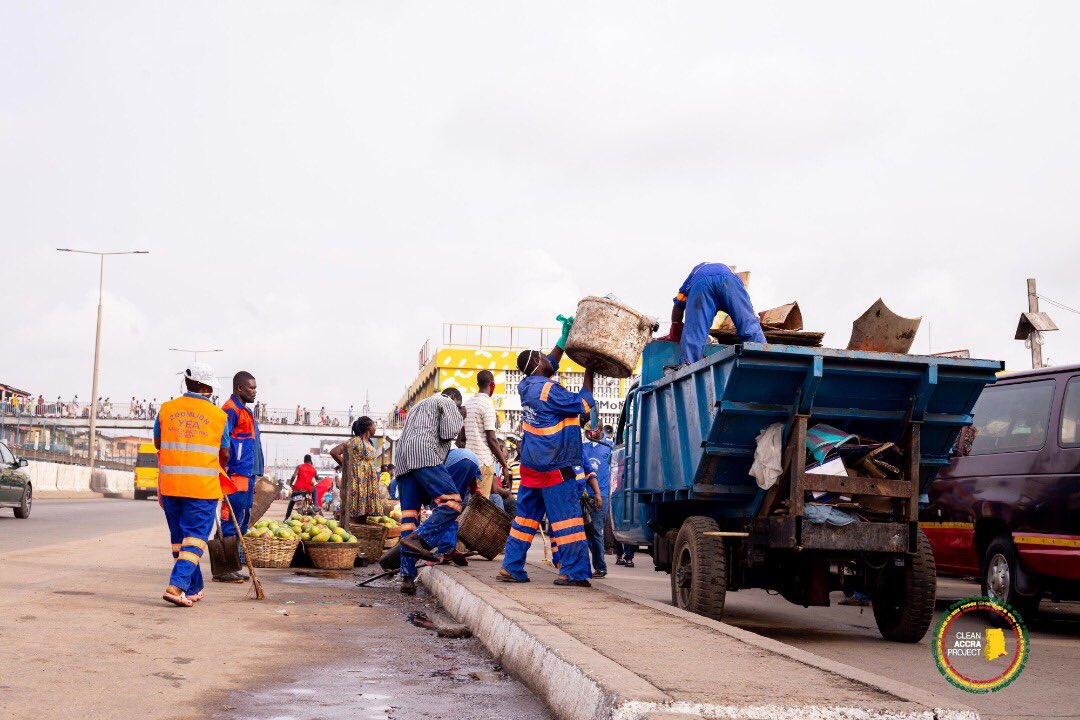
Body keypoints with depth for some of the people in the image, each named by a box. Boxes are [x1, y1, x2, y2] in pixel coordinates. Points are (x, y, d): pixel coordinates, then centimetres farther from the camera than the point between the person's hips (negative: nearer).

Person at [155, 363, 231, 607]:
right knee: (195, 537, 1)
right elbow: (224, 454, 9)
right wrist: (219, 470, 32)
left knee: (179, 537, 14)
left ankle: (193, 589, 21)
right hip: (203, 486, -3)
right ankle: (177, 585, -14)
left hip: (170, 485, 3)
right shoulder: (219, 416, -2)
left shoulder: (166, 409, 3)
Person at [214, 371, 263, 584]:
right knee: (231, 521, -9)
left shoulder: (246, 411, 22)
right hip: (235, 475, -10)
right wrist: (224, 472, -24)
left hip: (247, 475, 10)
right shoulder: (231, 410, -9)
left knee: (242, 521, 11)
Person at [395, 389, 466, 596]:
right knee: (452, 503, -15)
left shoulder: (418, 406, 40)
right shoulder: (447, 403, 15)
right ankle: (419, 539, -33)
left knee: (409, 517, 2)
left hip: (402, 460, 8)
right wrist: (459, 418, 18)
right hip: (425, 456, -8)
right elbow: (449, 433, 1)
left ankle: (407, 577, -6)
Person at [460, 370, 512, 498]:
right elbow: (491, 439, -13)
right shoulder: (487, 405, -11)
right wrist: (504, 463, -7)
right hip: (484, 461, -8)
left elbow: (461, 438, 16)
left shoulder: (468, 403, 13)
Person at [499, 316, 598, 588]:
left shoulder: (527, 386, 8)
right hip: (554, 466, -8)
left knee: (526, 515, 13)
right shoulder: (549, 391, -16)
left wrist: (564, 338, 21)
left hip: (531, 466, 8)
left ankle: (511, 568, 14)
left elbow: (550, 365, 24)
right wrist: (589, 373, 1)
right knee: (566, 516, -6)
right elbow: (584, 404, -8)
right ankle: (575, 572, -7)